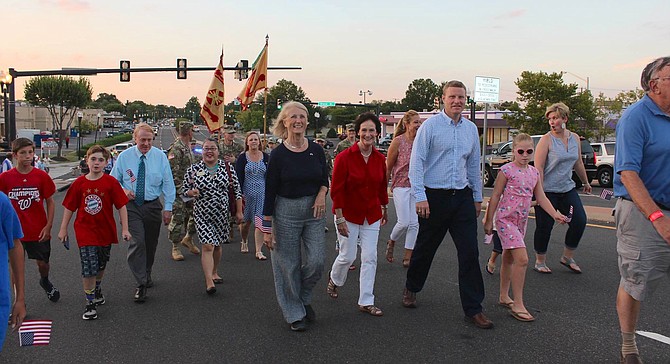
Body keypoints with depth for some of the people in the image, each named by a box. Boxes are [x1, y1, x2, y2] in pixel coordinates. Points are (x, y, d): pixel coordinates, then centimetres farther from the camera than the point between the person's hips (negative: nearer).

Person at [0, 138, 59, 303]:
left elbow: (50, 202, 1)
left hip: (39, 231, 0)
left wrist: (48, 226, -5)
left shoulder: (41, 176, -5)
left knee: (43, 263, 12)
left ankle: (45, 282, 45)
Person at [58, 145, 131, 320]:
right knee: (89, 268, -7)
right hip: (85, 231, -1)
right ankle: (90, 303, 5)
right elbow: (69, 207, 3)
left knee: (101, 265, 20)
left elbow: (121, 206, -7)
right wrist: (63, 229, 5)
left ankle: (97, 289, 46)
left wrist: (125, 228, -10)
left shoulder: (111, 182, -9)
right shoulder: (79, 183, -5)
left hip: (105, 231, 1)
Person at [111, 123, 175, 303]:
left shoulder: (160, 156, -3)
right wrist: (123, 190, -14)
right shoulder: (124, 156, -3)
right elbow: (113, 180, 7)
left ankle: (147, 274, 38)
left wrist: (168, 208, -3)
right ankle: (141, 284, -8)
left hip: (153, 206, 2)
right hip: (131, 206, -2)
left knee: (151, 244, 13)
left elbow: (168, 183, 0)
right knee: (137, 242, -15)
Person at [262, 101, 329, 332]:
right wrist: (267, 228, -8)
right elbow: (270, 192, -7)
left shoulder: (316, 150, 1)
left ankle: (304, 298, 29)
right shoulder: (278, 154, -9)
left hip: (314, 211, 3)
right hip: (286, 212, -3)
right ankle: (294, 313, 23)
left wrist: (322, 194, -9)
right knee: (289, 264, 4)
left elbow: (325, 179, 14)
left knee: (316, 261, -1)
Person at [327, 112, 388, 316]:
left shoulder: (380, 159, -1)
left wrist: (384, 210, 19)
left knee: (370, 258, 4)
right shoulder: (344, 157, -15)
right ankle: (334, 279, 39)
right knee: (347, 256, 5)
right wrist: (339, 219, -15)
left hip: (372, 215, 4)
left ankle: (366, 302, 15)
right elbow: (336, 191, -14)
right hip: (349, 214, -4)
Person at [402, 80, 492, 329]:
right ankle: (411, 289, 36)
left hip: (462, 197, 4)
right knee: (425, 248, 11)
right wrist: (420, 196, -17)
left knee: (470, 252, -1)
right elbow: (416, 162, -10)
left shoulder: (471, 129, 10)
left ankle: (473, 308, 8)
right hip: (434, 196, -4)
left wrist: (477, 197, 20)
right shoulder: (430, 126, -6)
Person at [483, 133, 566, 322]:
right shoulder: (506, 170, -11)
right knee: (522, 259, -15)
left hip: (522, 220, 7)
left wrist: (555, 214, -2)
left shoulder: (534, 172, 8)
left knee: (509, 258, 17)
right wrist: (488, 221, -6)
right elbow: (495, 197, -7)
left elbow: (540, 197, 11)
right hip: (506, 218, -7)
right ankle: (518, 305, -8)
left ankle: (504, 297, 30)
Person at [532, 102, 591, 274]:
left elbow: (578, 163, 21)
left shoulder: (575, 138, 7)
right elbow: (538, 167, -15)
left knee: (580, 221, -1)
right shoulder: (546, 140, -10)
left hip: (567, 189, 6)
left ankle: (567, 257, 17)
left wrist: (586, 182, 30)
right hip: (547, 191, -6)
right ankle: (540, 262, 15)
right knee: (544, 227, -1)